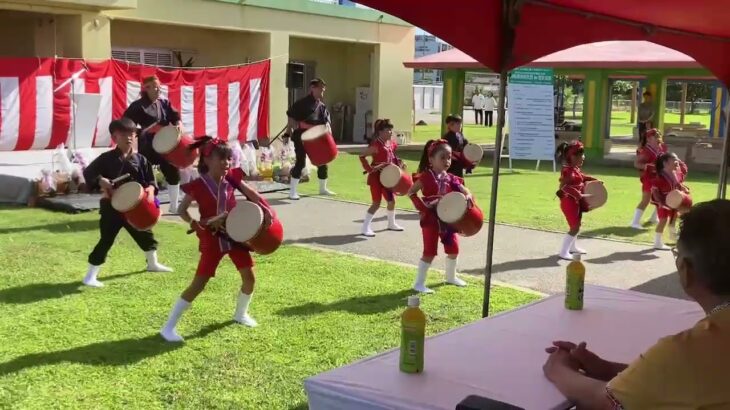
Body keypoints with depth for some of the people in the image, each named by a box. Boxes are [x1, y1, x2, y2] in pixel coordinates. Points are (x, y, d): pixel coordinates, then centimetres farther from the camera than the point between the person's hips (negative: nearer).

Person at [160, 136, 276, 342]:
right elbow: (182, 210, -5)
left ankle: (240, 313, 33)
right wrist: (195, 224, -22)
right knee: (198, 284, -7)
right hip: (212, 239, -4)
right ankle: (169, 326, 1)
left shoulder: (231, 178, -4)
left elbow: (251, 194, 1)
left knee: (249, 277, 5)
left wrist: (266, 209, -14)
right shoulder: (198, 186, -14)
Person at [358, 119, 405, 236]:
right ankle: (365, 227, -1)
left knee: (391, 200, 17)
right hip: (376, 176, -8)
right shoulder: (376, 145, -21)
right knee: (376, 203, -8)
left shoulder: (391, 144, 4)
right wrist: (370, 169, -26)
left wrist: (399, 162, 3)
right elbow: (362, 156, -22)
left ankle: (391, 223, 37)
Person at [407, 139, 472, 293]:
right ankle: (419, 283, 3)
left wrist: (468, 196, -21)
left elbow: (464, 190, 2)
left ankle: (451, 276, 38)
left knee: (453, 248, 15)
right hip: (431, 219, -6)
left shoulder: (451, 178, 5)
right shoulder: (426, 177, -11)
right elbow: (410, 192, -12)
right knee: (429, 252, -6)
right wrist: (422, 206, -21)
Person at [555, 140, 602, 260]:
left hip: (576, 201, 10)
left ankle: (573, 247, 41)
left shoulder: (576, 169, 8)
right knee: (574, 227, -9)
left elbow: (582, 177, 29)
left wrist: (594, 180, 17)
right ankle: (564, 252, -3)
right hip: (569, 202, -10)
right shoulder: (568, 171, -24)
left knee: (577, 225, 23)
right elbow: (564, 186, -36)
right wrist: (579, 195, -40)